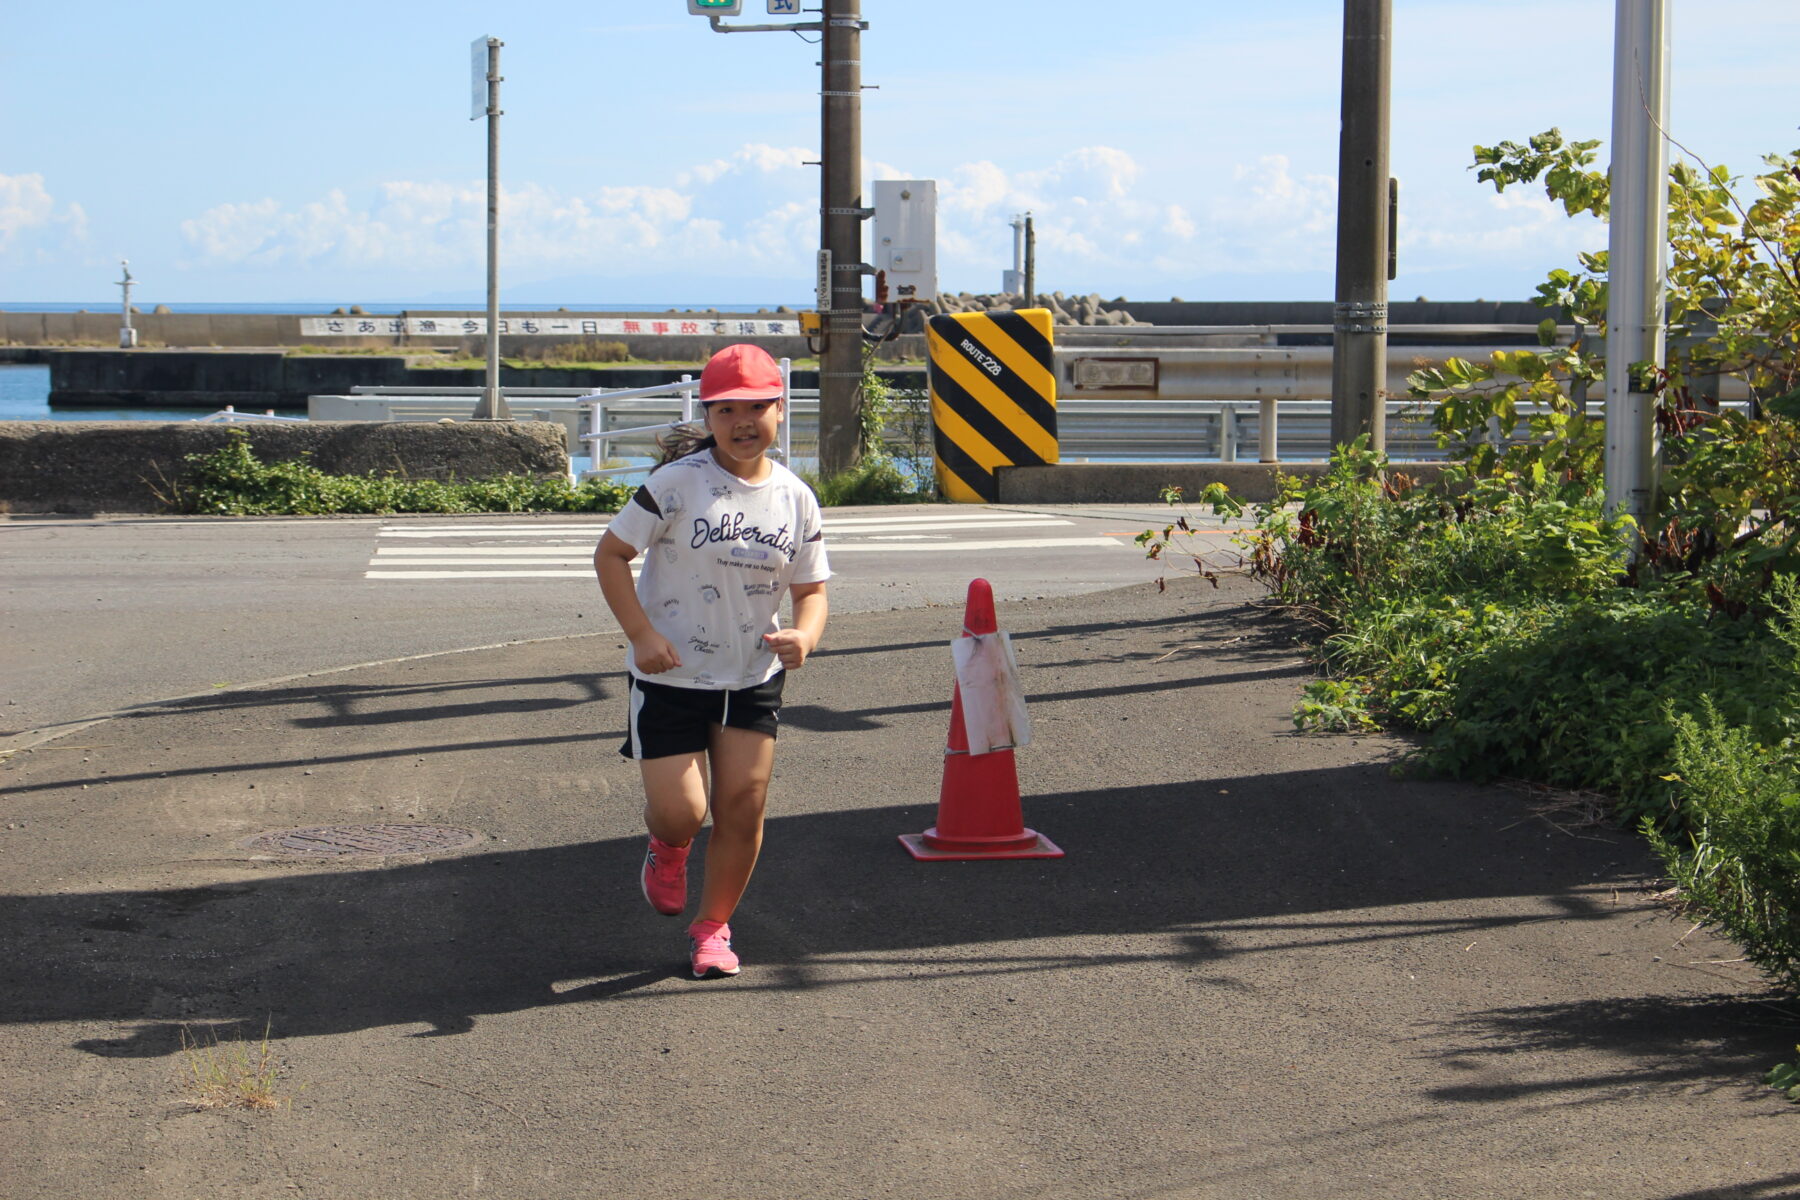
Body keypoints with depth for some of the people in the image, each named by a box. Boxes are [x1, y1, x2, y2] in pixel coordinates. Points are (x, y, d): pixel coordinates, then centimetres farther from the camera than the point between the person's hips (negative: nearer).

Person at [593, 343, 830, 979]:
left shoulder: (795, 498, 0)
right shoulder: (678, 482, -13)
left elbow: (811, 589, 6)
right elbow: (611, 553, -8)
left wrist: (804, 635, -17)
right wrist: (642, 634, -18)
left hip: (755, 679, 3)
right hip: (671, 675, -3)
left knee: (743, 808, 2)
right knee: (682, 812, -8)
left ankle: (713, 925, 23)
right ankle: (668, 847, 30)